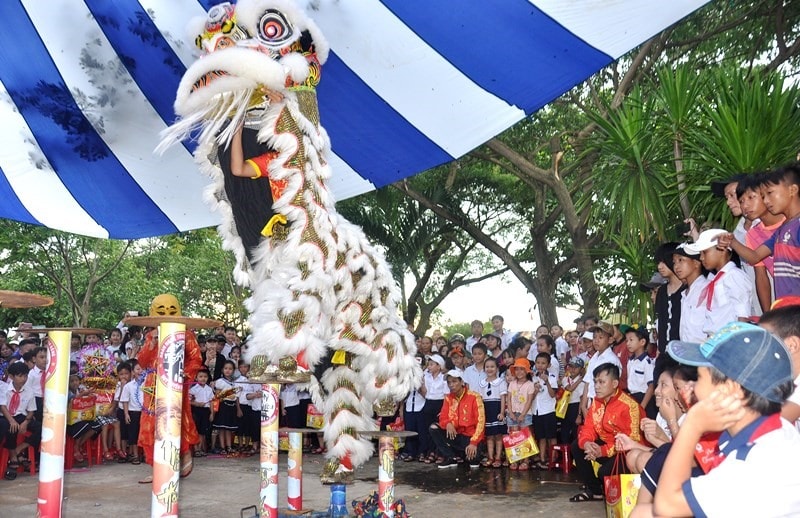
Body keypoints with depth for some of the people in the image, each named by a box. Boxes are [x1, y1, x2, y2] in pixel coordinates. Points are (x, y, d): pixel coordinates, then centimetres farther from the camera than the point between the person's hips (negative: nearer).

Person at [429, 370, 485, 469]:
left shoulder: (474, 397, -11)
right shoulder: (448, 398, 4)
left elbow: (480, 422, -16)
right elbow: (443, 418, 2)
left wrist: (474, 442, -26)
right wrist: (448, 424, -23)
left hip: (470, 436, -5)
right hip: (455, 435, 5)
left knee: (472, 456, -33)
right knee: (434, 428, -14)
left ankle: (472, 458, 9)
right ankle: (451, 458, -5)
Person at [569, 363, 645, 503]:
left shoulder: (628, 405, -24)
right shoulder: (597, 401, 2)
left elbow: (632, 440, -27)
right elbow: (588, 427, 2)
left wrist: (604, 451, -31)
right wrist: (586, 443, -23)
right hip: (606, 443, 8)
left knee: (605, 471, -29)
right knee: (577, 446, -4)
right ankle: (595, 491, 7)